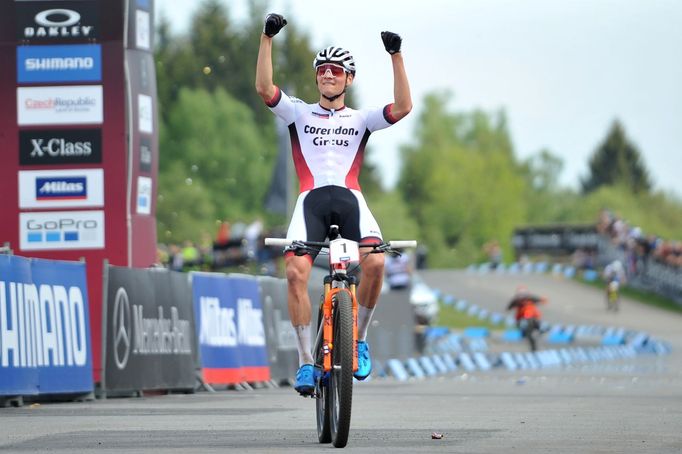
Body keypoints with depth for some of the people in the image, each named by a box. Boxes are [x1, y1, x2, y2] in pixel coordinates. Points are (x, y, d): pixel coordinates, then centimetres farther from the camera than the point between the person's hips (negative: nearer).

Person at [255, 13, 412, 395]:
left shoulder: (360, 119, 19)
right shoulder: (300, 113, 18)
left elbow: (403, 107, 3)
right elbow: (265, 88, 1)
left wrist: (396, 56, -5)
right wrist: (267, 39, -7)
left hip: (350, 198, 0)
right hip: (311, 199, 0)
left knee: (375, 262, -28)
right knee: (296, 271, -24)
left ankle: (360, 339, -6)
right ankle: (306, 360, -16)